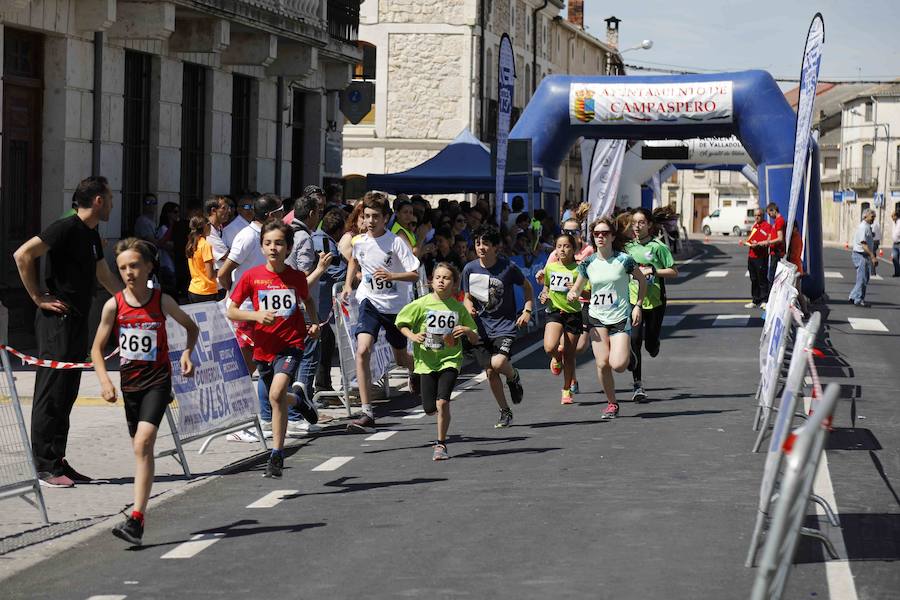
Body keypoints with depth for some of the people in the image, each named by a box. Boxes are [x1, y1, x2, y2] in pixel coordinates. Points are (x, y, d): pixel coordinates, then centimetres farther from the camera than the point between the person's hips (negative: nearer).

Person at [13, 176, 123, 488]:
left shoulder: (91, 235, 16)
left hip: (77, 321, 9)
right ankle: (46, 466, -4)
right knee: (52, 393, -6)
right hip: (57, 320, -9)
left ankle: (57, 462, 16)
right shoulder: (67, 228, -13)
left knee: (66, 394, 11)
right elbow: (23, 255, -20)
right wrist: (38, 298, -15)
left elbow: (105, 277, 29)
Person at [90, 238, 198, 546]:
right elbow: (97, 348, 4)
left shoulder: (162, 301, -6)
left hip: (157, 381, -3)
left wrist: (187, 352, -5)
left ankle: (136, 519, -24)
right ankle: (139, 516, 26)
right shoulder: (114, 305, -3)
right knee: (141, 448, 12)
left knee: (143, 443, -19)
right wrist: (105, 380, -11)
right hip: (130, 381, 3)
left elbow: (192, 327, 12)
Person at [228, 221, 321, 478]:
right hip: (264, 347, 3)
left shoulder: (297, 277, -2)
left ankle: (276, 455, -16)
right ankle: (299, 400, 57)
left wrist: (314, 322, 5)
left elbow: (308, 299, 20)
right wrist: (257, 315, -18)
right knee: (277, 398, 19)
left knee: (276, 394, -24)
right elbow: (231, 311, -1)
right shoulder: (251, 276, -5)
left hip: (291, 344, -3)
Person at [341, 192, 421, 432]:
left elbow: (414, 275, -17)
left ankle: (416, 371, 57)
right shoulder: (358, 241, -3)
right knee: (362, 351, -21)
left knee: (400, 357, 15)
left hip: (396, 306, -1)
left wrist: (391, 275, -33)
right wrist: (348, 284, 9)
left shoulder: (396, 242, -15)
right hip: (370, 302, 2)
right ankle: (367, 414, -22)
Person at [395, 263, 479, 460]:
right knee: (430, 409, 2)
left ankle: (441, 445, -5)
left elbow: (474, 340, 6)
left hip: (450, 360, -1)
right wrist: (412, 336, -11)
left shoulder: (459, 308, 0)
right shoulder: (421, 304, -4)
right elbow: (401, 323, 7)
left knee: (442, 402, -19)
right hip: (426, 361, 1)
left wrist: (467, 331, -16)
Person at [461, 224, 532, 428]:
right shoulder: (470, 269, -3)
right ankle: (505, 412, 19)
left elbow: (527, 287, 6)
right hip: (481, 327, 3)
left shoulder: (508, 267, -10)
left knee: (498, 363, -25)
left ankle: (514, 377, 12)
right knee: (490, 372, 1)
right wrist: (469, 308, -11)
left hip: (505, 325, -3)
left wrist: (527, 311, -6)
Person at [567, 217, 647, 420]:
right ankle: (612, 404, 10)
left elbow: (642, 281, 5)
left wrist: (638, 306, -2)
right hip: (597, 318, 3)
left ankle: (628, 354, 23)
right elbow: (577, 288, 12)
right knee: (602, 363, -8)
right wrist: (572, 294, -12)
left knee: (617, 365, -15)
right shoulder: (588, 263, 1)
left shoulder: (623, 260, -8)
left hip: (621, 319, -3)